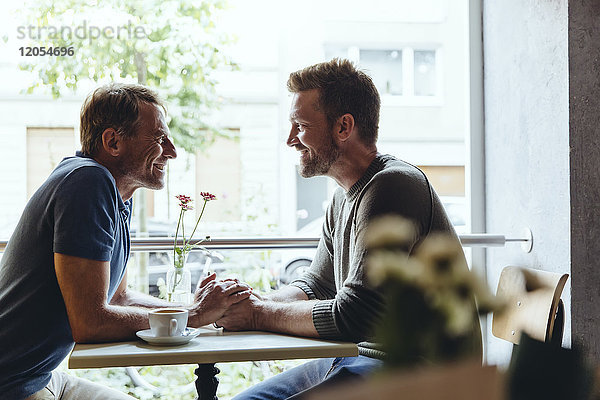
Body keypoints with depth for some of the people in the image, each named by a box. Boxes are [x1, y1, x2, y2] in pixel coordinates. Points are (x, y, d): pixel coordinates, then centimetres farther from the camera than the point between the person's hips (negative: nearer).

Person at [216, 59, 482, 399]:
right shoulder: (345, 197, 13)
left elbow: (352, 316, -23)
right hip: (361, 358, 9)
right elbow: (317, 285, 18)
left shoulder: (392, 186, -19)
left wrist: (259, 315, -12)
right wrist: (246, 303, 0)